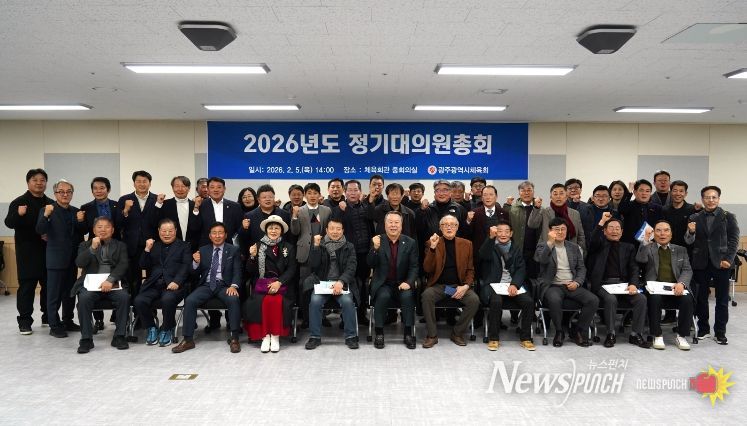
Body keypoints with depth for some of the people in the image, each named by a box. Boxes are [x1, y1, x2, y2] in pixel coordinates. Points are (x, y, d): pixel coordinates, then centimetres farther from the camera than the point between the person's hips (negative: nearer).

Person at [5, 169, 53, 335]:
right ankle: (24, 320, 5)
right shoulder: (19, 202, -2)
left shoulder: (51, 204, 9)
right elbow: (9, 223, -11)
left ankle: (48, 316, 21)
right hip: (27, 251, -4)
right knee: (27, 285, -2)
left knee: (49, 284, 8)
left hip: (48, 250, 4)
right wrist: (18, 214, -30)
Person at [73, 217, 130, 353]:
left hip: (114, 283, 0)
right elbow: (79, 263, 2)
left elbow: (123, 265, 0)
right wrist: (92, 248, -12)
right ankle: (86, 339, -19)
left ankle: (119, 336, -18)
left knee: (124, 297, -30)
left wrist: (110, 280, -17)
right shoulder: (85, 245, 19)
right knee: (84, 299, -31)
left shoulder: (120, 246, 16)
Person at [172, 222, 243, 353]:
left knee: (233, 300, -33)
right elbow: (197, 273, 14)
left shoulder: (233, 250, 8)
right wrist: (196, 262, -9)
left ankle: (234, 338, -26)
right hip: (206, 285, 3)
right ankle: (188, 340, -15)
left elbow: (237, 271, -1)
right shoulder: (203, 250, 15)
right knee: (189, 300, -24)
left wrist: (234, 286, -20)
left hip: (224, 286, -2)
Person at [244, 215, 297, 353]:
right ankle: (265, 335, -18)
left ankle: (275, 335, -19)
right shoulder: (258, 246, 11)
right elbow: (250, 271, 8)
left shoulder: (289, 247, 10)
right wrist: (252, 256, -12)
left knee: (277, 301, -30)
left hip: (282, 284, -1)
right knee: (259, 302, -29)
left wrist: (279, 282, -15)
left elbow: (291, 269, 1)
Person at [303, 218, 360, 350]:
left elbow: (351, 267, -3)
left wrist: (341, 282, -21)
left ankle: (351, 336, -12)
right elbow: (313, 265, -1)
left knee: (347, 301, -29)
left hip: (342, 283, -1)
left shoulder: (349, 247, 9)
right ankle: (315, 337, -12)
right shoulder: (321, 245, 11)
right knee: (315, 301, -27)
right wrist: (316, 246, -12)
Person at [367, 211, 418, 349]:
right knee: (383, 296, -31)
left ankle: (408, 333, -12)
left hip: (403, 284, 1)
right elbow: (370, 264, -6)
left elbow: (414, 267, 2)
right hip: (383, 284, -1)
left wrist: (408, 282, -16)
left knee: (407, 296, -28)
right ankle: (379, 333, -13)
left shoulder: (410, 243, 3)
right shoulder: (377, 241, 1)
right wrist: (375, 248, -24)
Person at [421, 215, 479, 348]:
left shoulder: (466, 244, 9)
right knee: (426, 296, -32)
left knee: (474, 300, -25)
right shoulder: (432, 243, 3)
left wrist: (466, 286, -8)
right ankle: (432, 335, -15)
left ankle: (457, 333, -4)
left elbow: (470, 269, 11)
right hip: (438, 285, -1)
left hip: (459, 286, 2)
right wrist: (433, 248, -18)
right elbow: (427, 269, -6)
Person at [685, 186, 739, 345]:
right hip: (701, 263, 1)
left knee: (722, 299, 5)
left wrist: (728, 259, -9)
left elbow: (734, 240, 1)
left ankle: (720, 332, 14)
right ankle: (703, 329, 19)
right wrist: (690, 232, -17)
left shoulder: (728, 217, 3)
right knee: (701, 298, 7)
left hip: (720, 263, -1)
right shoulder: (695, 218, 7)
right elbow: (689, 242, 4)